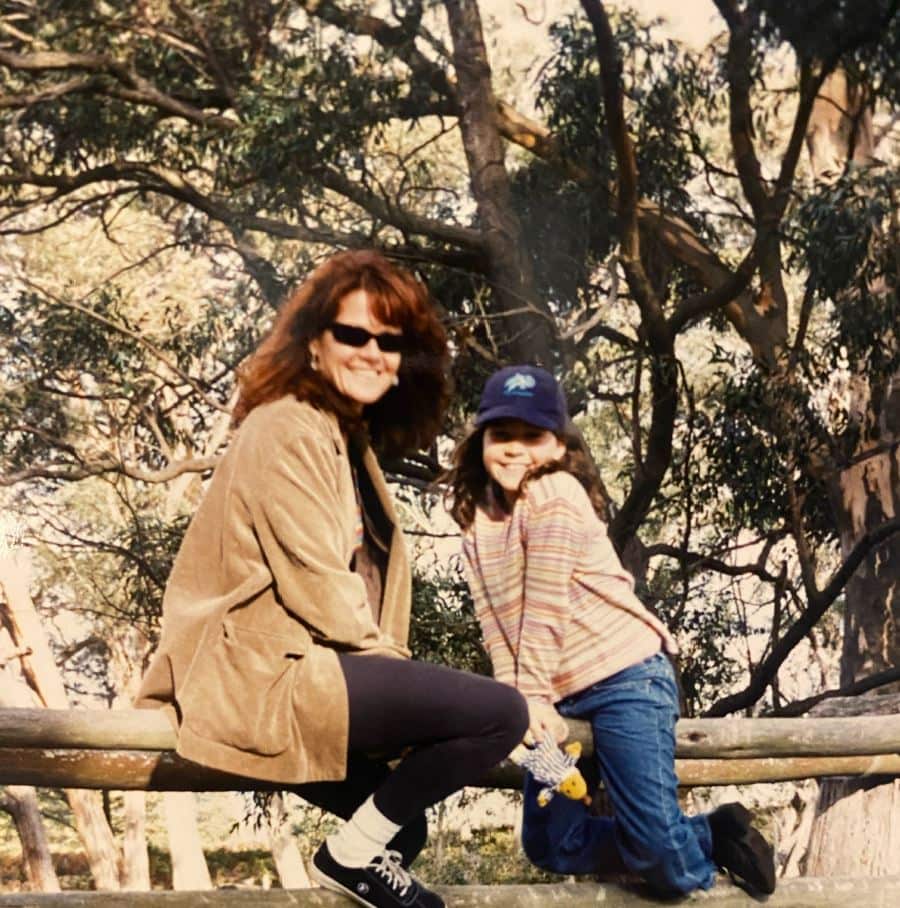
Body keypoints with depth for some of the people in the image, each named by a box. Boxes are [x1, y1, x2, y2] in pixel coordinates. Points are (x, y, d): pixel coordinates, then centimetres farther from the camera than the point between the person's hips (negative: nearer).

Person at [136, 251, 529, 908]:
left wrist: (390, 670, 3)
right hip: (269, 675, -11)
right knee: (501, 713, -18)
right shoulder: (287, 430, -12)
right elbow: (313, 585, -18)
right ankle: (353, 854, -4)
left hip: (305, 669, 11)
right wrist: (385, 661, -7)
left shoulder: (352, 440, 20)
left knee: (400, 823, 21)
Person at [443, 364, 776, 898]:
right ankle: (681, 847, 25)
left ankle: (717, 835, 17)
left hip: (625, 677, -8)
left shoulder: (556, 494, -12)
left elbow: (546, 605, -16)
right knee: (551, 846, 8)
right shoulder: (478, 519, 9)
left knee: (660, 852, -16)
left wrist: (532, 693, -14)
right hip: (563, 695, 8)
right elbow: (495, 620, 2)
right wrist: (518, 699, -11)